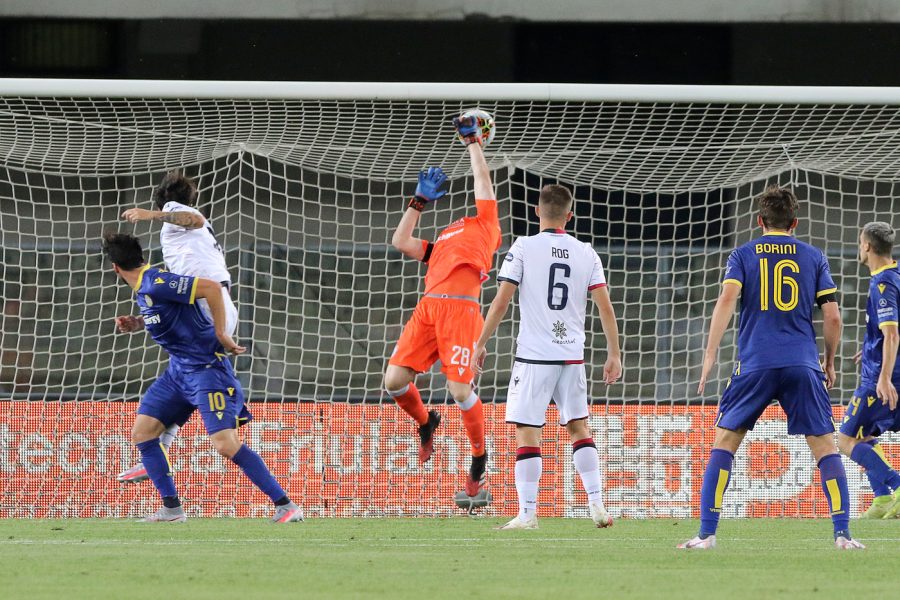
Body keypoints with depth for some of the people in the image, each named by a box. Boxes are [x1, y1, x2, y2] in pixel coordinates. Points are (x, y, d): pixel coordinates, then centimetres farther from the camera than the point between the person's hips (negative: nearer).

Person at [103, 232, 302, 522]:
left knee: (225, 443, -19)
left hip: (206, 366, -10)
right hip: (178, 369, 10)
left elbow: (212, 288, -27)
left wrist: (220, 335, -21)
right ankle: (171, 508, 10)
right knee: (142, 433, 4)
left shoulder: (157, 285, -20)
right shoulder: (143, 290, 10)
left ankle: (284, 504, -12)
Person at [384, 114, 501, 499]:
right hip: (428, 307, 6)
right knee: (395, 380, -3)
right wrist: (420, 201, 33)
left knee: (460, 389, -11)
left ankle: (479, 460, 6)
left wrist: (472, 140, 28)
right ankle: (425, 423, 27)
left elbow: (483, 178, 17)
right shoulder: (442, 243, 32)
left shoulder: (484, 223, 18)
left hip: (460, 308, -6)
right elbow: (401, 242, 30)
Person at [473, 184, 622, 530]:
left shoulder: (523, 248, -5)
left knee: (527, 432, -2)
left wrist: (481, 344, 1)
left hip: (533, 356, -4)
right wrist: (614, 354, 9)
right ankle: (597, 505, 10)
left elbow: (501, 302, -7)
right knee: (578, 427, 17)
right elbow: (605, 308, 2)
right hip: (572, 355, 4)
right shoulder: (586, 254, 5)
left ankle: (528, 514, -7)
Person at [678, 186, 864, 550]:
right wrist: (830, 362, 19)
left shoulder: (743, 255, 8)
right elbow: (832, 316, 6)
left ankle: (706, 533, -1)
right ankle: (842, 533, -5)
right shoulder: (813, 257, 11)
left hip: (755, 365, -1)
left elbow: (727, 298, -7)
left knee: (725, 441, 8)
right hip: (803, 364, 1)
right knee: (824, 445, 5)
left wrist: (710, 355, -8)